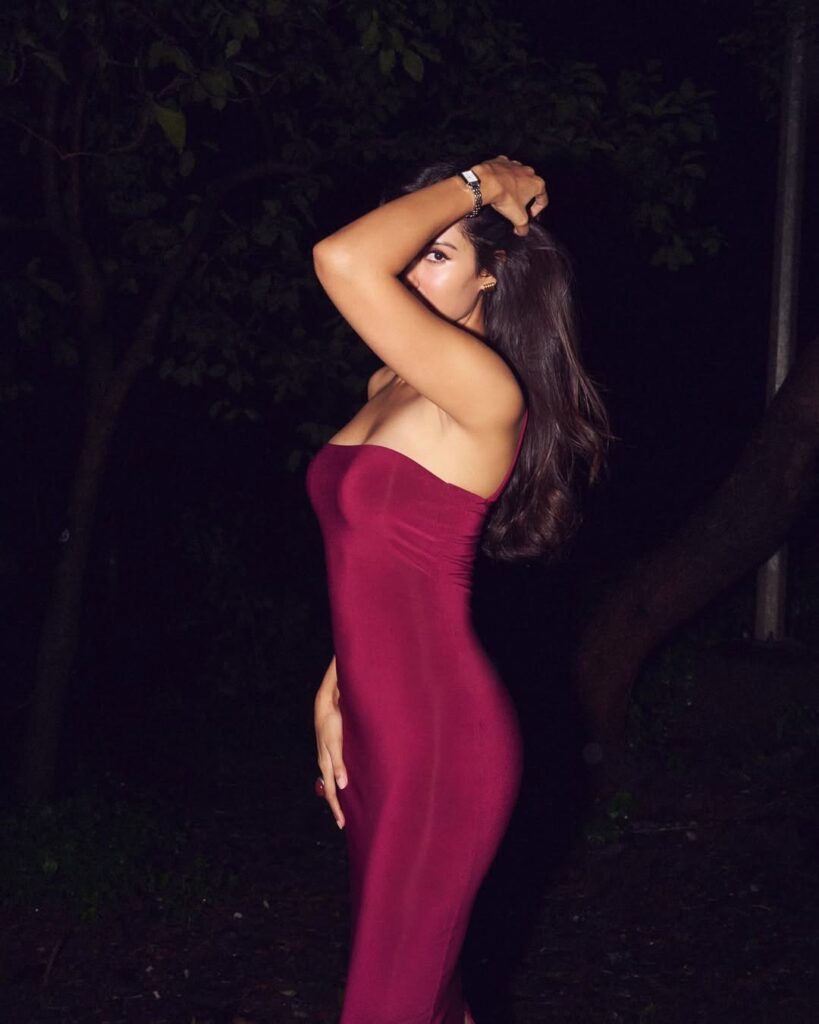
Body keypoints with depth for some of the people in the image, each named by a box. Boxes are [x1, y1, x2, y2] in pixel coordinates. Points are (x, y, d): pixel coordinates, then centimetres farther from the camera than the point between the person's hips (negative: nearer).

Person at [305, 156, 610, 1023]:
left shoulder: (486, 391, -18)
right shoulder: (389, 388, 10)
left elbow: (342, 260, -30)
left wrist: (478, 185, -17)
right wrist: (334, 691, 13)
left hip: (444, 736, -9)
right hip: (379, 731, 9)